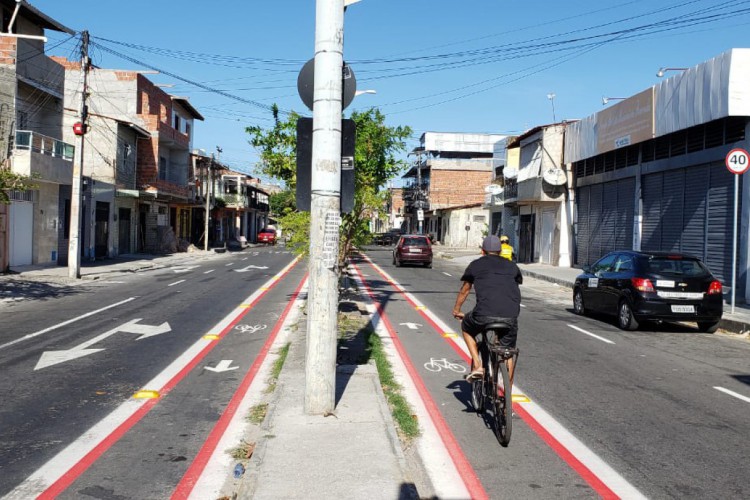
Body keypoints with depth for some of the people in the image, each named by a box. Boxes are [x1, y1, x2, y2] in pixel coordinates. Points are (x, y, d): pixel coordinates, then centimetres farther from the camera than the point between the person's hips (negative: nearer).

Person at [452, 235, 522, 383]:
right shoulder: (512, 266, 23)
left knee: (466, 328, 29)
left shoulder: (476, 265, 17)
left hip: (484, 315, -2)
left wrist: (456, 310, 44)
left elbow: (464, 291, 28)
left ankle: (477, 365, 15)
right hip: (510, 317, 2)